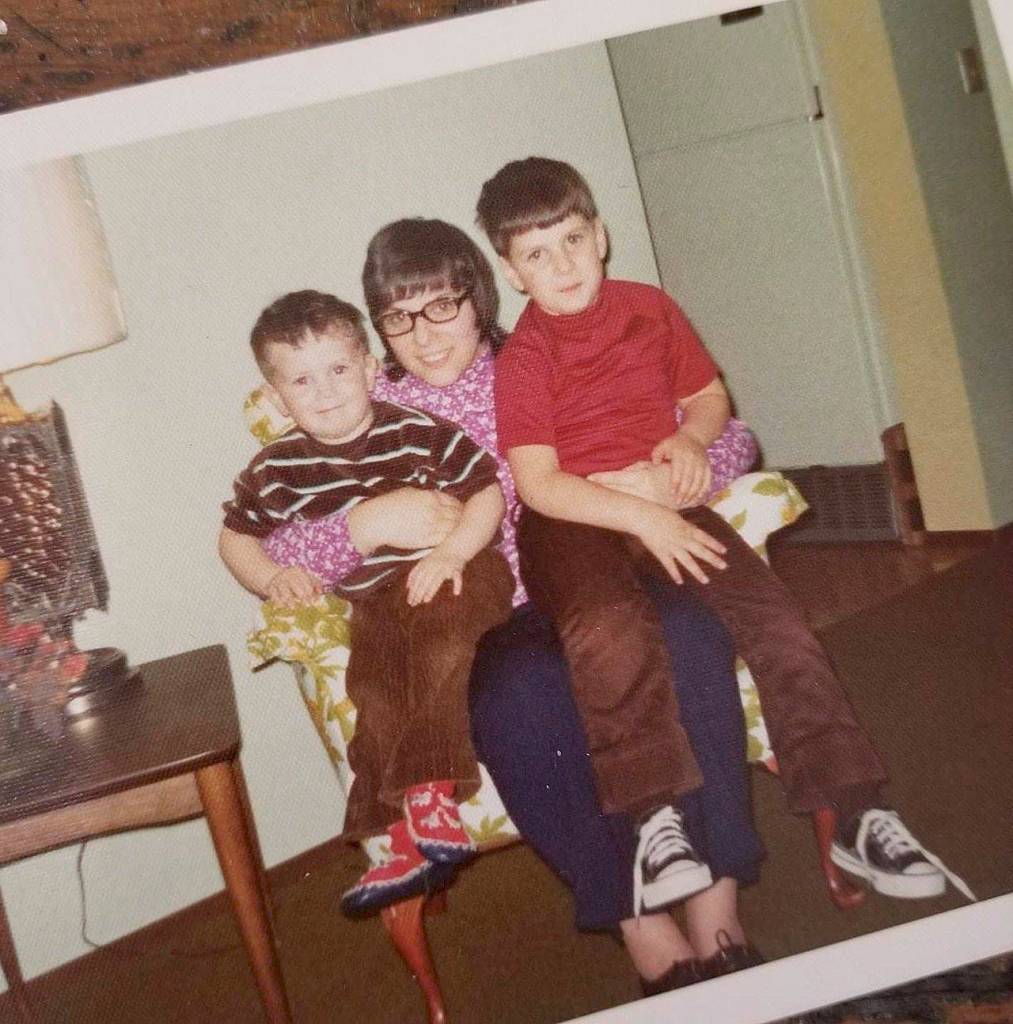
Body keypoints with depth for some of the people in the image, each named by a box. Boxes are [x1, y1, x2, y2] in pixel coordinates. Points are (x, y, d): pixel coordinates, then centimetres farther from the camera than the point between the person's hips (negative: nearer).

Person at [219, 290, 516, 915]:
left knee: (440, 636, -32)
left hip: (454, 575, -2)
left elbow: (488, 490, 0)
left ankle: (428, 795, -28)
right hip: (373, 600, 3)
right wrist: (271, 578, 1)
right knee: (374, 684, -23)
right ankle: (414, 832, -21)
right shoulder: (278, 469, 6)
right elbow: (236, 536, 20)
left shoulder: (419, 432, -2)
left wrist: (451, 553, -14)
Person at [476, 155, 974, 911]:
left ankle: (858, 815, -9)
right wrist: (640, 517, -21)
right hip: (571, 521, -4)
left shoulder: (651, 310, 12)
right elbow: (538, 484, -12)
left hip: (664, 504, 4)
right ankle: (655, 819, -28)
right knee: (608, 628, -37)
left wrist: (692, 437, 0)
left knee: (772, 615, -16)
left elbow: (710, 395, 23)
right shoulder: (522, 361, -3)